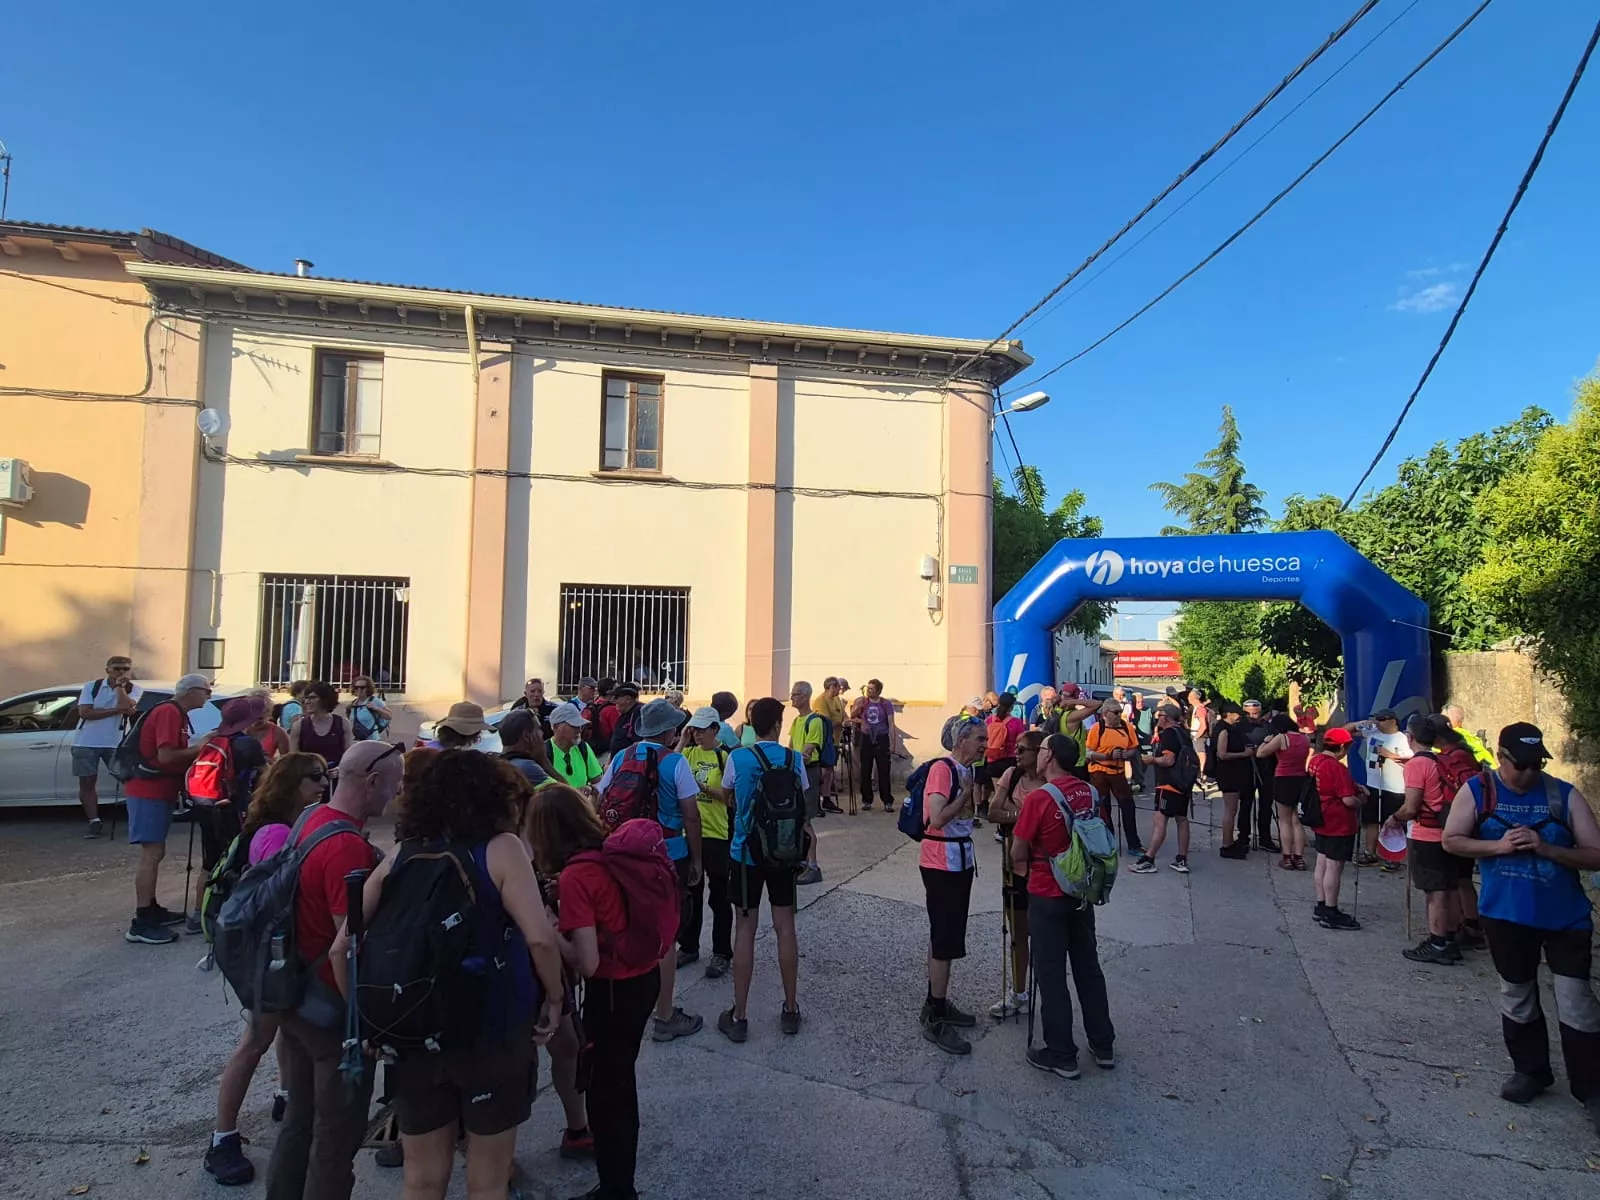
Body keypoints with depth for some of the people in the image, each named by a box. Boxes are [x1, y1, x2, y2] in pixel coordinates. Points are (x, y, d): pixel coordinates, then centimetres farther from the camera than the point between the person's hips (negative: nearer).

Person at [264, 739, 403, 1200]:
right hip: (334, 1006, -9)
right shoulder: (348, 847, -29)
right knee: (338, 1131, 10)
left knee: (300, 1117, 24)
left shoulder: (311, 818, -1)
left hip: (297, 994, 9)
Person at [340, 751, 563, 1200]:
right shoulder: (500, 848, -12)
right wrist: (554, 999, -8)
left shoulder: (402, 855, 2)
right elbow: (539, 937, -23)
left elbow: (341, 947, 0)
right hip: (492, 1030, -4)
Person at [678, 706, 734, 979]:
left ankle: (722, 953, 19)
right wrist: (683, 742, -11)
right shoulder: (688, 752, 5)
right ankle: (688, 946, 31)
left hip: (717, 834, -5)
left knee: (719, 897, 7)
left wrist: (701, 786, -25)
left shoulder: (725, 757, -9)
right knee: (689, 892, 16)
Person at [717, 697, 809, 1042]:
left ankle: (739, 1017, 12)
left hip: (746, 852, -1)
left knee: (745, 929, 5)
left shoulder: (737, 758, -10)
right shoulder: (794, 759, -7)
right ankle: (791, 1010, 22)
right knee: (785, 927, 11)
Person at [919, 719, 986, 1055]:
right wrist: (966, 793, -17)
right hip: (941, 863, -9)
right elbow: (937, 818, -25)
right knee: (945, 940, -4)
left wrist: (976, 794, 0)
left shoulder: (967, 771, 8)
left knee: (946, 937, 17)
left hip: (961, 860, 9)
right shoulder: (942, 769, -18)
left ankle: (938, 1004, 30)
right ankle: (935, 1020, 5)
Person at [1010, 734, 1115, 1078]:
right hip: (1082, 893, 6)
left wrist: (1021, 866, 7)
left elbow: (1017, 853, -15)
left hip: (1048, 897, -6)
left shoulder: (1038, 798, -21)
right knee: (1088, 968, 19)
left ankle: (1061, 1056, 17)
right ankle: (1103, 1046, 30)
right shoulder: (1091, 793, -3)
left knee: (1051, 975, 7)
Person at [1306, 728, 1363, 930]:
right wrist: (1360, 801, -3)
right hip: (1339, 826, -9)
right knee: (1334, 868, 0)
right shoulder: (1337, 767, -24)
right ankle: (1331, 914, 8)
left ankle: (1321, 907, 27)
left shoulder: (1314, 761, 4)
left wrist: (1354, 787, 16)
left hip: (1321, 822, 9)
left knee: (1322, 864, 17)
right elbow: (1349, 800, -25)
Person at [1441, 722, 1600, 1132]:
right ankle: (1530, 1070, 34)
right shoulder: (1476, 791, -6)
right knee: (1516, 997, 16)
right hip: (1506, 914, 1)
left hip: (1566, 916, -1)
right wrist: (1497, 846, -18)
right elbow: (1451, 840, -4)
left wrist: (1546, 849, -22)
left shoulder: (1565, 795, -8)